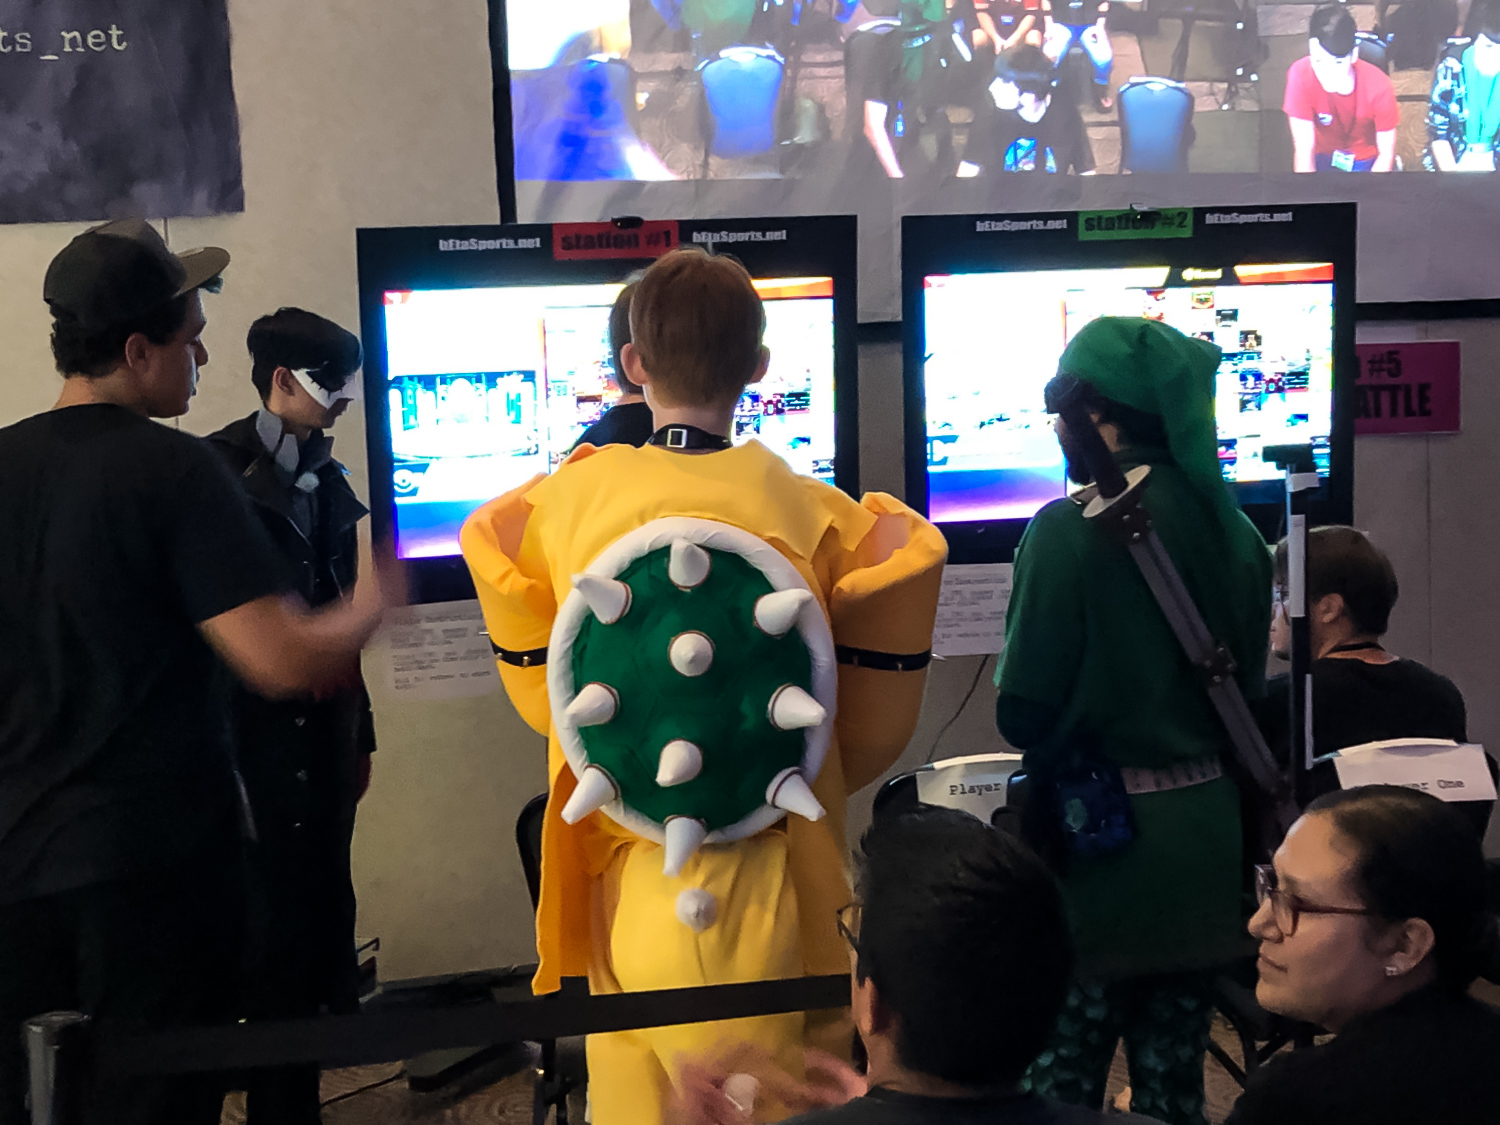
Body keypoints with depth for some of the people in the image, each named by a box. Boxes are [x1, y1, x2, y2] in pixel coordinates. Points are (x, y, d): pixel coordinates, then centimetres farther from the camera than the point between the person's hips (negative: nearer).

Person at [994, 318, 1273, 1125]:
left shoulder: (1069, 529, -15)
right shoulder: (1234, 532, 4)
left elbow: (1025, 716, -14)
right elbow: (1245, 691, 12)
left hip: (1102, 842, -6)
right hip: (1206, 838, 6)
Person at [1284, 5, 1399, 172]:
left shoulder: (1377, 85, -24)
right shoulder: (1301, 75, -24)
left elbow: (1386, 155, -14)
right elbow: (1303, 151, -21)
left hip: (1369, 161, 0)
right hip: (1324, 158, 1)